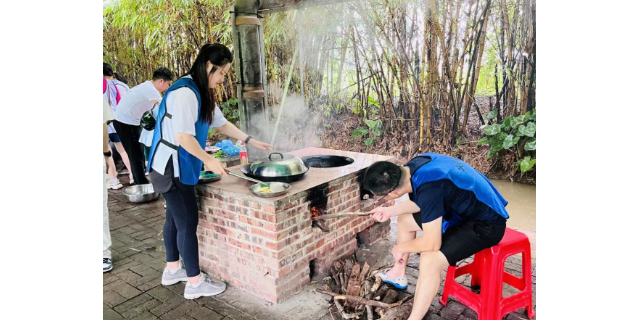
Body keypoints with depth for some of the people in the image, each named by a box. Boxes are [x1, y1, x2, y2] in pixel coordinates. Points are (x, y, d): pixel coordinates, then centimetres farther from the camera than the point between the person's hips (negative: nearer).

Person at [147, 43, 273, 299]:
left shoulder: (201, 92, 11)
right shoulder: (185, 92, -21)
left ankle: (172, 270, 32)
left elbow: (222, 123, 18)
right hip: (172, 166, -10)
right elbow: (183, 136, -25)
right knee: (188, 221, -3)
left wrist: (251, 141, 17)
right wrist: (209, 160, -15)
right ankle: (195, 283, 9)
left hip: (181, 165, 10)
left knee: (176, 218, 17)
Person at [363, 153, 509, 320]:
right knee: (405, 220, 16)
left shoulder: (428, 186, -36)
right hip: (463, 208, 9)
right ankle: (398, 274, 35)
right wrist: (390, 211, 10)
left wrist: (402, 247, -11)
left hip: (486, 224, -9)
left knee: (429, 259, -28)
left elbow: (432, 244, -29)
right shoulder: (414, 166, -10)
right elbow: (420, 203, 11)